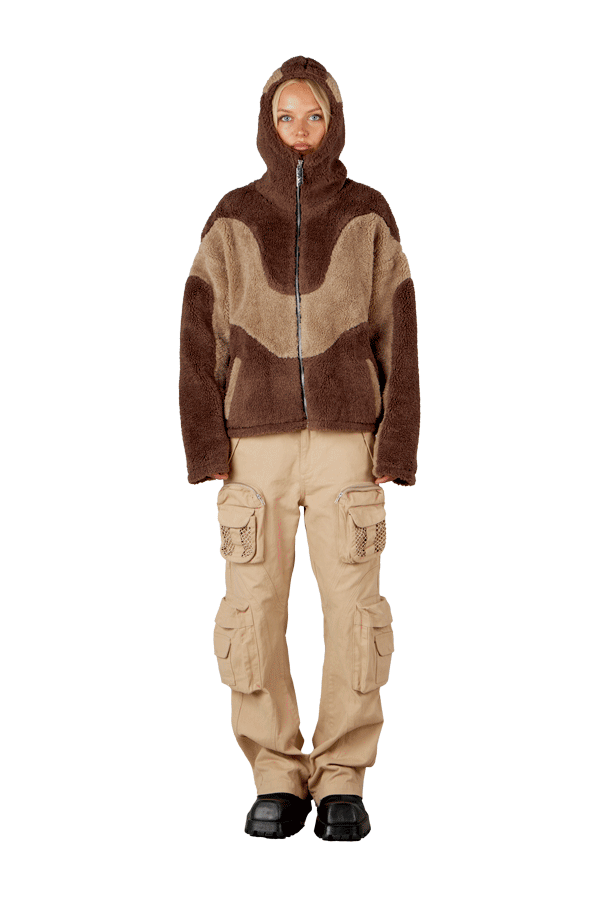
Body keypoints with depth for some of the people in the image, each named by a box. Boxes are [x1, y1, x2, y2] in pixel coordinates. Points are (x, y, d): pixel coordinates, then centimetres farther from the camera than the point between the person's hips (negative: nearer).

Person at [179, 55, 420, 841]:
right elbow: (202, 338, 3)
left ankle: (343, 782, 8)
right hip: (256, 442, 1)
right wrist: (206, 446, -6)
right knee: (253, 612, -3)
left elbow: (397, 336, 1)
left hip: (346, 440, -1)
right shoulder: (233, 219, 5)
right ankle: (278, 780, 10)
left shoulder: (368, 216, 3)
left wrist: (396, 448, -6)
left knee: (353, 609, -4)